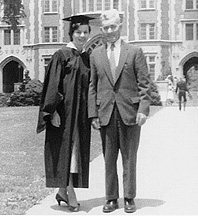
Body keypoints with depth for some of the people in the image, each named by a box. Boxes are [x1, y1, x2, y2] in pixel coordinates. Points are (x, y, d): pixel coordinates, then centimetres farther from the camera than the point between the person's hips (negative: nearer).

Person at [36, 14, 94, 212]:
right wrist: (53, 111, -17)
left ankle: (63, 191, 21)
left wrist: (91, 113, 13)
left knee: (78, 152, 9)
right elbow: (53, 85, -11)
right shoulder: (61, 55, -6)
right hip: (64, 111, -6)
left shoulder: (87, 58, 13)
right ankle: (71, 195, -3)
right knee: (66, 150, -5)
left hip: (81, 114, 7)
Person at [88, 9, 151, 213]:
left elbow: (144, 83, 0)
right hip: (106, 112, 2)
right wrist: (93, 114, 2)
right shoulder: (96, 55, 9)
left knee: (129, 158, 5)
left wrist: (143, 108, -11)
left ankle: (129, 198, 15)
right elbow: (92, 87, 8)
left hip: (129, 112, -2)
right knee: (109, 158, 7)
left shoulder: (135, 52, 3)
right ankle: (111, 198, 16)